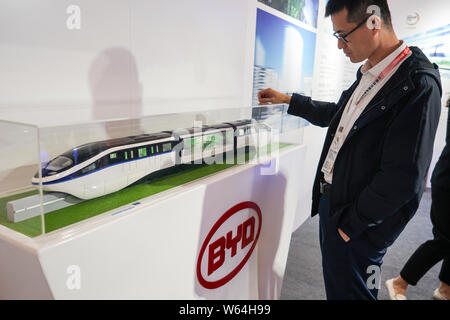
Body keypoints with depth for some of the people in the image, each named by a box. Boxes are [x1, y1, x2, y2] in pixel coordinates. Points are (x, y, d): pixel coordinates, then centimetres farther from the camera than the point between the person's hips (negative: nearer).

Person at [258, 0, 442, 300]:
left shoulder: (418, 85, -21)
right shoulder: (368, 74, 6)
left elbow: (403, 177, -24)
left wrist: (352, 224, -15)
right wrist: (288, 100, 23)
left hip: (357, 224, -8)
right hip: (330, 200, 8)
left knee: (348, 291, 10)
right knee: (335, 285, 23)